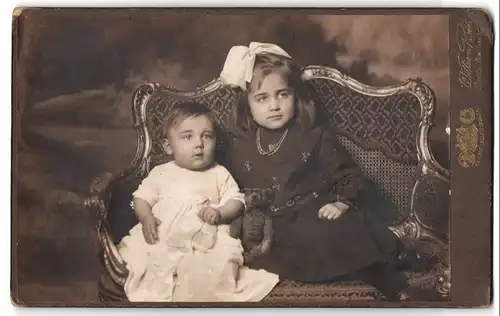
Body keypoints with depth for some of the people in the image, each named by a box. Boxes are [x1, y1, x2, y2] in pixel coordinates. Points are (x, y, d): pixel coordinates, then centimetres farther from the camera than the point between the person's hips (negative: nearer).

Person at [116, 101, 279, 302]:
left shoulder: (219, 174, 10)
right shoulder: (161, 173, 13)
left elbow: (236, 202, 6)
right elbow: (142, 198, 13)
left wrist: (220, 213, -15)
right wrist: (146, 218, -8)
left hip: (206, 240, -2)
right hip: (161, 239, 2)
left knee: (225, 260, -27)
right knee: (132, 247, -14)